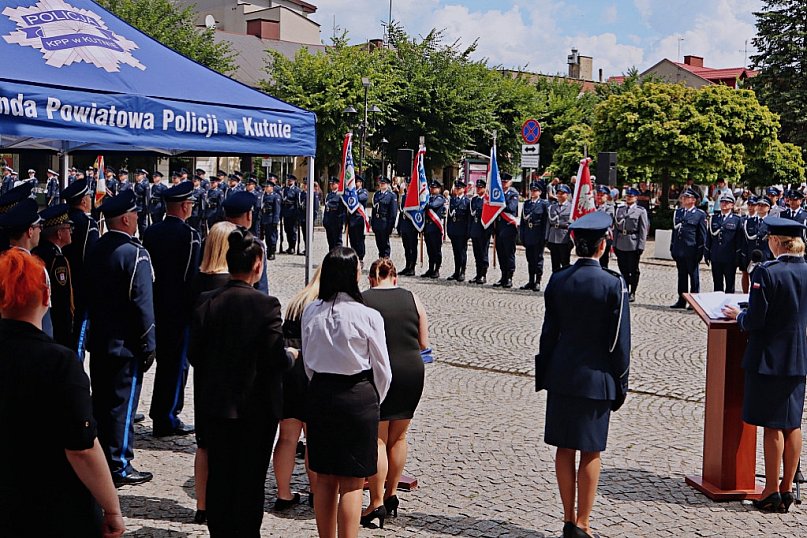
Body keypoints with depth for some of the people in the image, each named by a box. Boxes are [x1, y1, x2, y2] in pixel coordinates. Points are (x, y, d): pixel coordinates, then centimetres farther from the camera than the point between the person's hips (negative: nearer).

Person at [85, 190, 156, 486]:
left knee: (101, 401, 16)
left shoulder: (95, 250, 4)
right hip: (126, 344, -7)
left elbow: (88, 294, 10)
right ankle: (120, 466, 6)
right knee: (123, 402, 0)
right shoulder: (135, 253, -18)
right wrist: (148, 344, -12)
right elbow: (142, 303, -19)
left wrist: (98, 327, 18)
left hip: (98, 340, 7)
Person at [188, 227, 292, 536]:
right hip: (256, 406, -3)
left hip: (216, 403, 4)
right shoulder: (265, 305, -18)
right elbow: (277, 361, -18)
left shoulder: (206, 302, -6)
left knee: (218, 476, 15)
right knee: (250, 479, 10)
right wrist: (292, 357, 3)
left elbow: (194, 355, -2)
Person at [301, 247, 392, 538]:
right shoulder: (368, 317, -15)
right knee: (352, 484, 3)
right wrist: (374, 401, 11)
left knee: (324, 479, 15)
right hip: (358, 397, -4)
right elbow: (382, 370, -6)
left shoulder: (311, 312, -3)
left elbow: (308, 364, 7)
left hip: (320, 394, 5)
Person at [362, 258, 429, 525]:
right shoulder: (412, 298, 4)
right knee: (398, 437, 16)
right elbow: (423, 343, 6)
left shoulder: (361, 301, -4)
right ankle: (391, 494, 24)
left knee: (377, 439, 3)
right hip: (412, 371, 3)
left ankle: (377, 502, 1)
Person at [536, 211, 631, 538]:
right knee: (591, 451, 5)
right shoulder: (613, 285, -12)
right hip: (596, 377, -3)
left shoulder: (557, 281, -1)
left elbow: (548, 332, 5)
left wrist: (545, 373, 13)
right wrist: (620, 381, 1)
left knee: (564, 449, 11)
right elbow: (619, 339, -9)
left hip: (561, 375, 4)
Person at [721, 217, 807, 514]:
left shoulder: (766, 272, -19)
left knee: (772, 426, 1)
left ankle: (771, 492, 8)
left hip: (769, 358, -6)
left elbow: (755, 320, -19)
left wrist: (738, 315, 2)